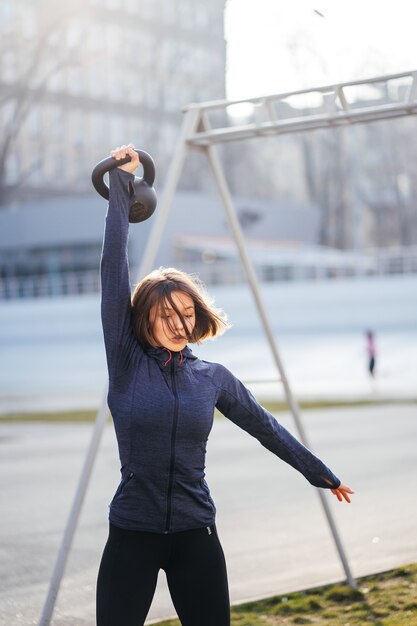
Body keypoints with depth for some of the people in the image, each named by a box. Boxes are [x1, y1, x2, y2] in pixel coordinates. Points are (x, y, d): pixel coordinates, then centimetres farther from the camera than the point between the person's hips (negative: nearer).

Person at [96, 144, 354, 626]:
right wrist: (120, 184, -6)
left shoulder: (213, 378, 4)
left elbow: (264, 425, 18)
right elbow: (113, 267, -7)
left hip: (195, 536, 2)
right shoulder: (127, 363, -3)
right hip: (131, 536, -2)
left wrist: (321, 473, 24)